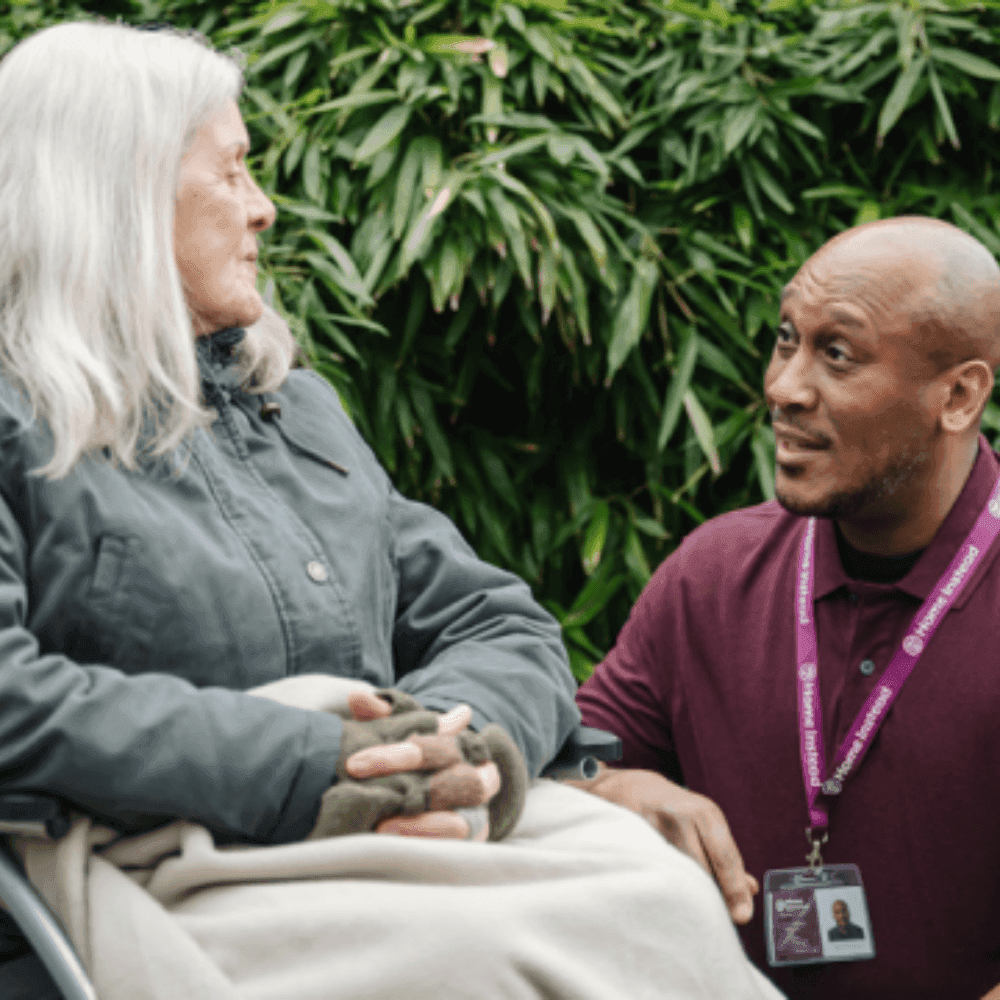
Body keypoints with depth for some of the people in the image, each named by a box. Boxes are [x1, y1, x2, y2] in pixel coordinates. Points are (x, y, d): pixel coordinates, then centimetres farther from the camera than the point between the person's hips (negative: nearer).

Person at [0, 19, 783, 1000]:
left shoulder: (298, 405, 26)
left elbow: (505, 631, 20)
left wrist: (452, 747, -5)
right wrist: (305, 765, -18)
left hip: (412, 838, 7)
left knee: (664, 900, -20)